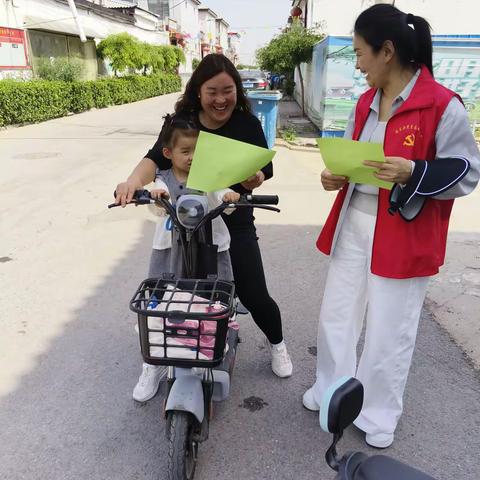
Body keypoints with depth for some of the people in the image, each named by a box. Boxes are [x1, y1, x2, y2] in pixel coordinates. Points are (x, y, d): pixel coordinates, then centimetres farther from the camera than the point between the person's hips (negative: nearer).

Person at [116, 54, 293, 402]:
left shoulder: (247, 124, -5)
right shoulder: (182, 121, -5)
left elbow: (263, 171, -7)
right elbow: (156, 158, -18)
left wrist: (255, 177, -32)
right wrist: (134, 180, -40)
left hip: (235, 224, 0)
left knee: (255, 296, 2)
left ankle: (277, 344, 35)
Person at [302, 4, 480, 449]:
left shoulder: (442, 105, -13)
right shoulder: (366, 103, 7)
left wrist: (413, 173, -26)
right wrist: (335, 175, -3)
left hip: (404, 234, -6)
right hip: (354, 223, 7)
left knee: (388, 331, 8)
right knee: (335, 315, 16)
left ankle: (377, 413, 33)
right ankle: (332, 390, 40)